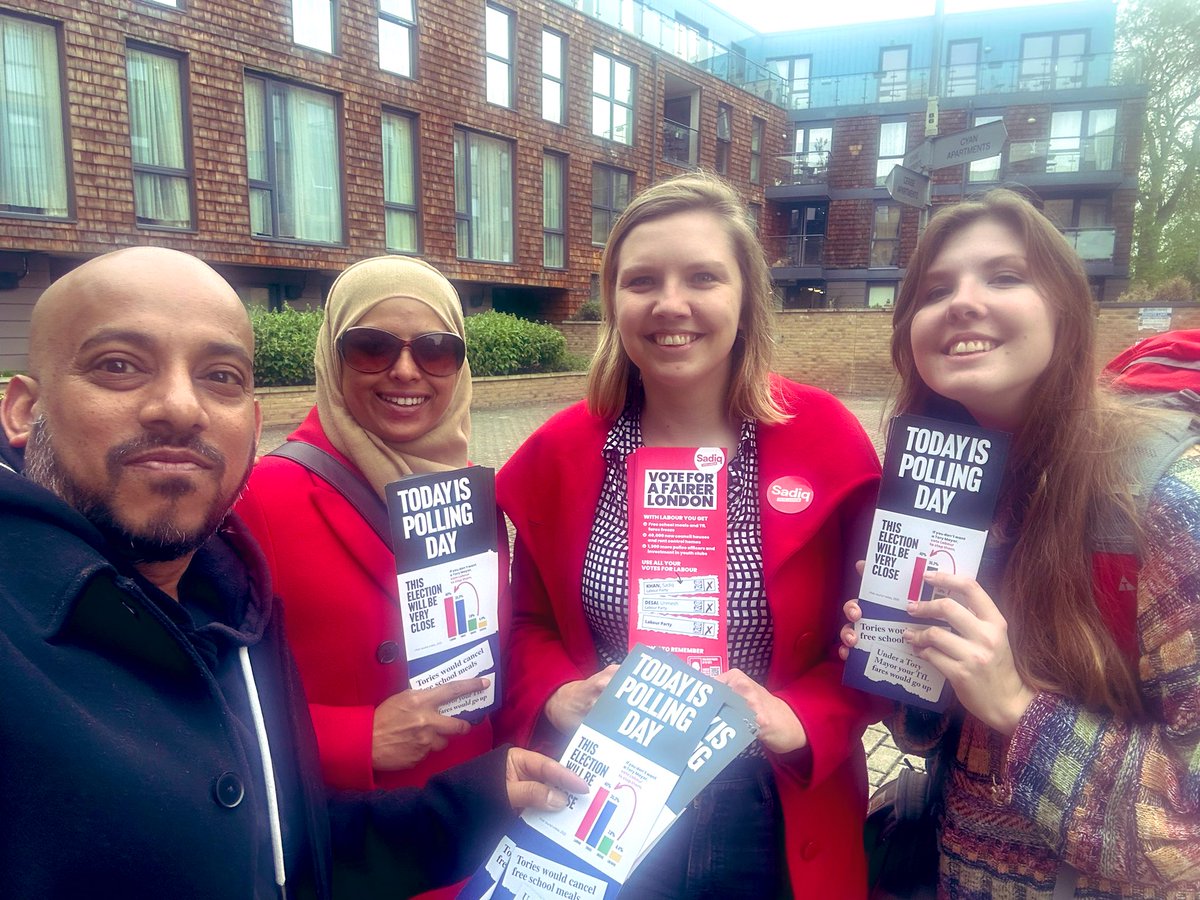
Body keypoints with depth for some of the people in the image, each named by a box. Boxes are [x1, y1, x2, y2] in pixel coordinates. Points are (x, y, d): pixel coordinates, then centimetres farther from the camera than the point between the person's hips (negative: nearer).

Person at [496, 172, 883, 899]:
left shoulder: (825, 439, -12)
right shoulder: (560, 452, -7)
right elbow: (532, 621, 4)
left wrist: (801, 722, -20)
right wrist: (557, 698, -14)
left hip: (774, 823, -1)